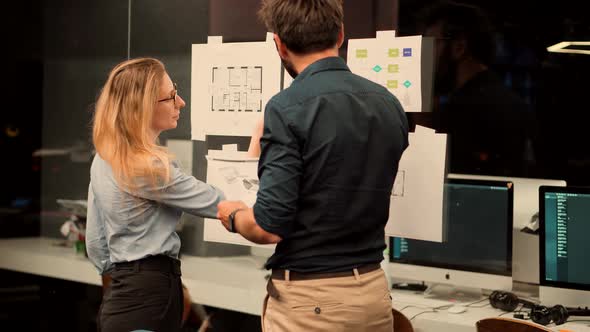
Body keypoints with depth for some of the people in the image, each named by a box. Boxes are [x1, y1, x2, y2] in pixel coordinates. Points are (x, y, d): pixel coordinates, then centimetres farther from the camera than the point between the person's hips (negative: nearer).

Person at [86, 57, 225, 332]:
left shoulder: (103, 161, 9)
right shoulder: (150, 168, -18)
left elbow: (95, 243, 15)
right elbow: (221, 205, -13)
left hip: (123, 296, 9)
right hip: (151, 300, -9)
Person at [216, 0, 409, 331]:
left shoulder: (289, 107, -16)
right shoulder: (389, 104, 3)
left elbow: (269, 226, -20)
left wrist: (234, 216, 3)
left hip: (308, 297, -6)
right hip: (373, 290, 6)